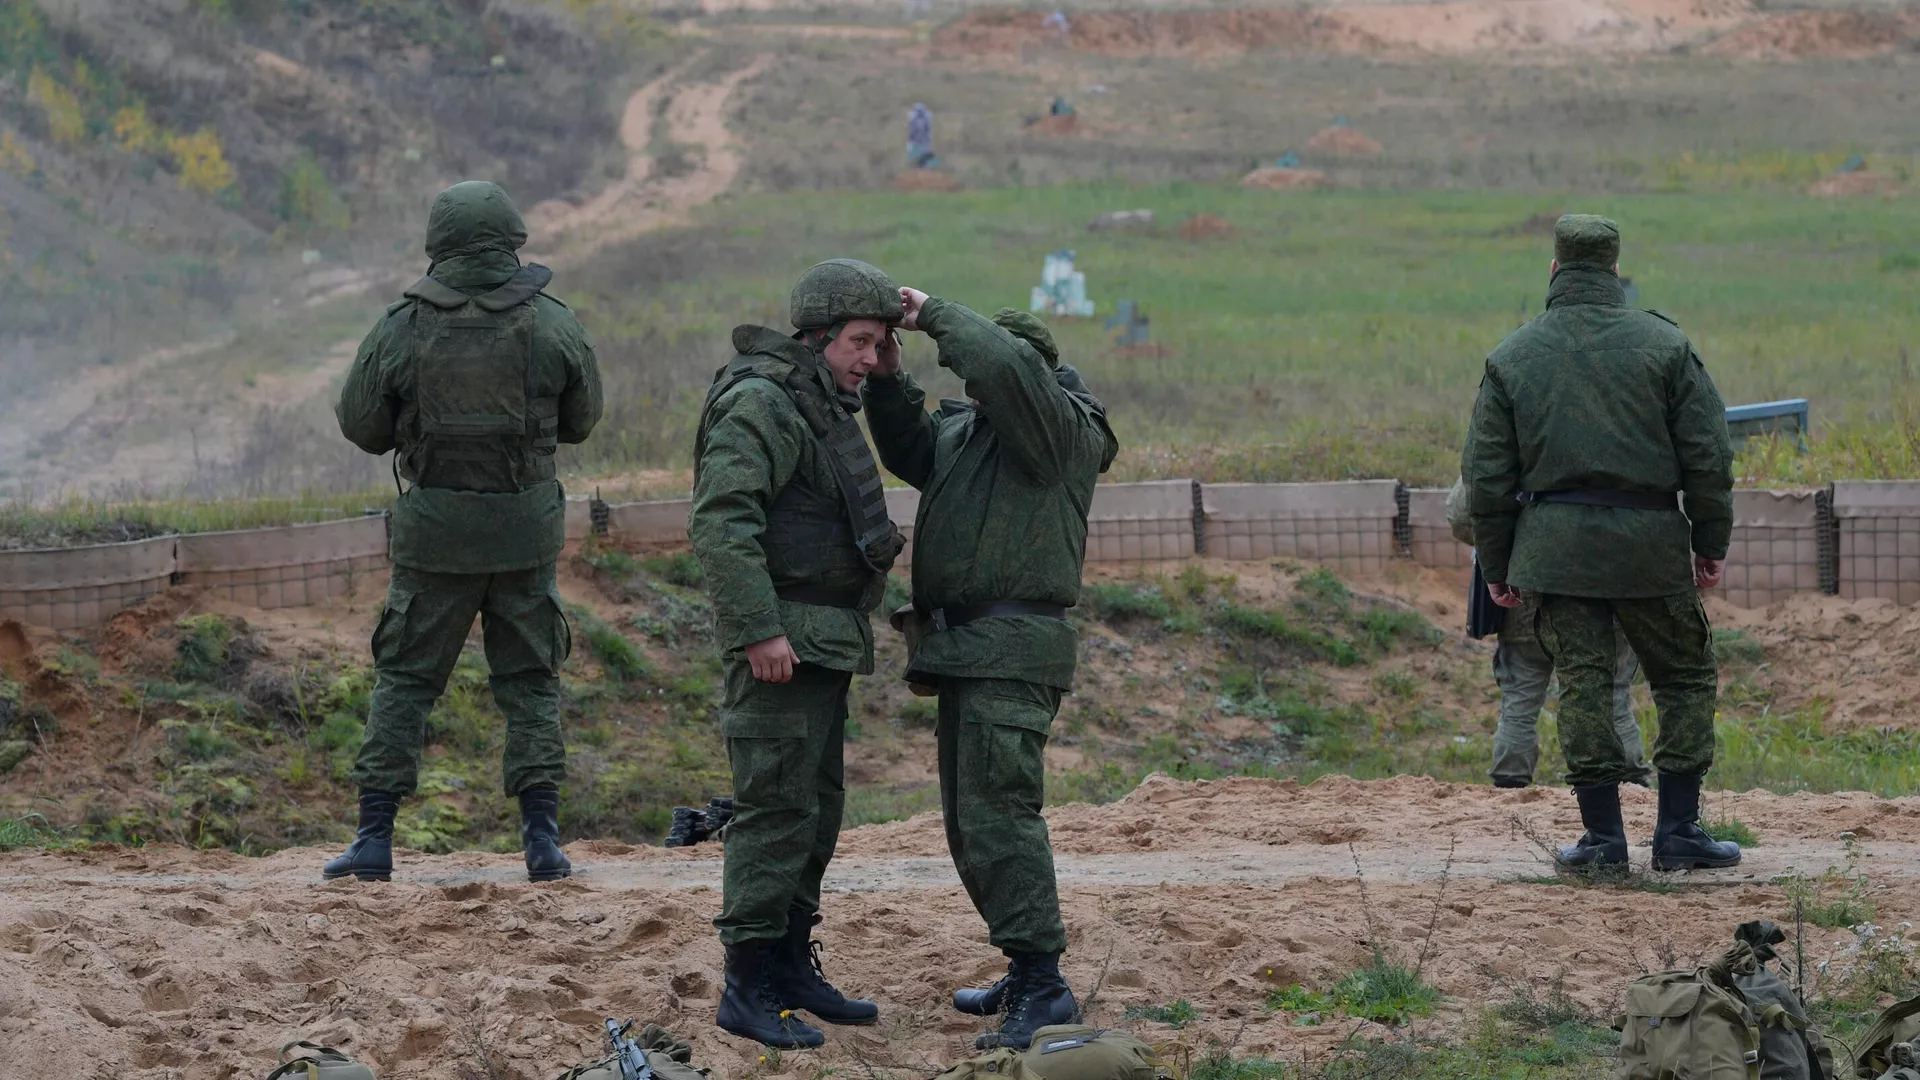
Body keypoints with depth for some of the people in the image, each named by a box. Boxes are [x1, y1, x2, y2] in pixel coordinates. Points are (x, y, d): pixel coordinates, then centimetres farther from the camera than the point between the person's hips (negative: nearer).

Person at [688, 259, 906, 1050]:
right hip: (779, 639, -10)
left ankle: (790, 966, 22)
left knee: (817, 807, 14)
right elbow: (720, 522, -24)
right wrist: (759, 629, -26)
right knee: (777, 807, -11)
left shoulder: (823, 406, 17)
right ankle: (747, 988, -9)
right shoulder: (762, 403, -15)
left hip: (823, 641, 10)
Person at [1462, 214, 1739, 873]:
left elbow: (1486, 477, 5)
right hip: (1649, 542, -1)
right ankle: (1677, 831, 6)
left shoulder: (1511, 357, 4)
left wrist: (1497, 568, 14)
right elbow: (1708, 456, -1)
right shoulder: (1664, 345, 1)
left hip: (1555, 543, 1)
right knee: (1686, 678, 10)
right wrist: (1711, 546, 8)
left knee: (1583, 683, 5)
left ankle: (1603, 833, 3)